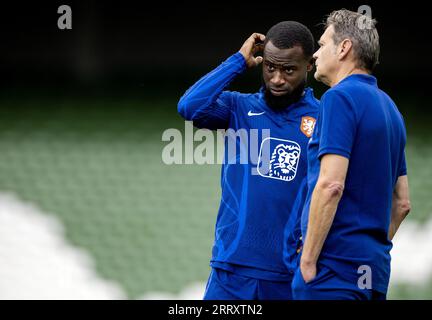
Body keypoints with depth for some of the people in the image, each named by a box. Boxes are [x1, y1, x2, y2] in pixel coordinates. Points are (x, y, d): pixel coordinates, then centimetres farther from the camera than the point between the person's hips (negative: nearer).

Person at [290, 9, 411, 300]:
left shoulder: (340, 97, -10)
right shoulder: (388, 106, 18)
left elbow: (331, 185, -19)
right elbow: (402, 202, 21)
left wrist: (308, 262, -15)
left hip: (335, 272, -9)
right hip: (375, 269, 9)